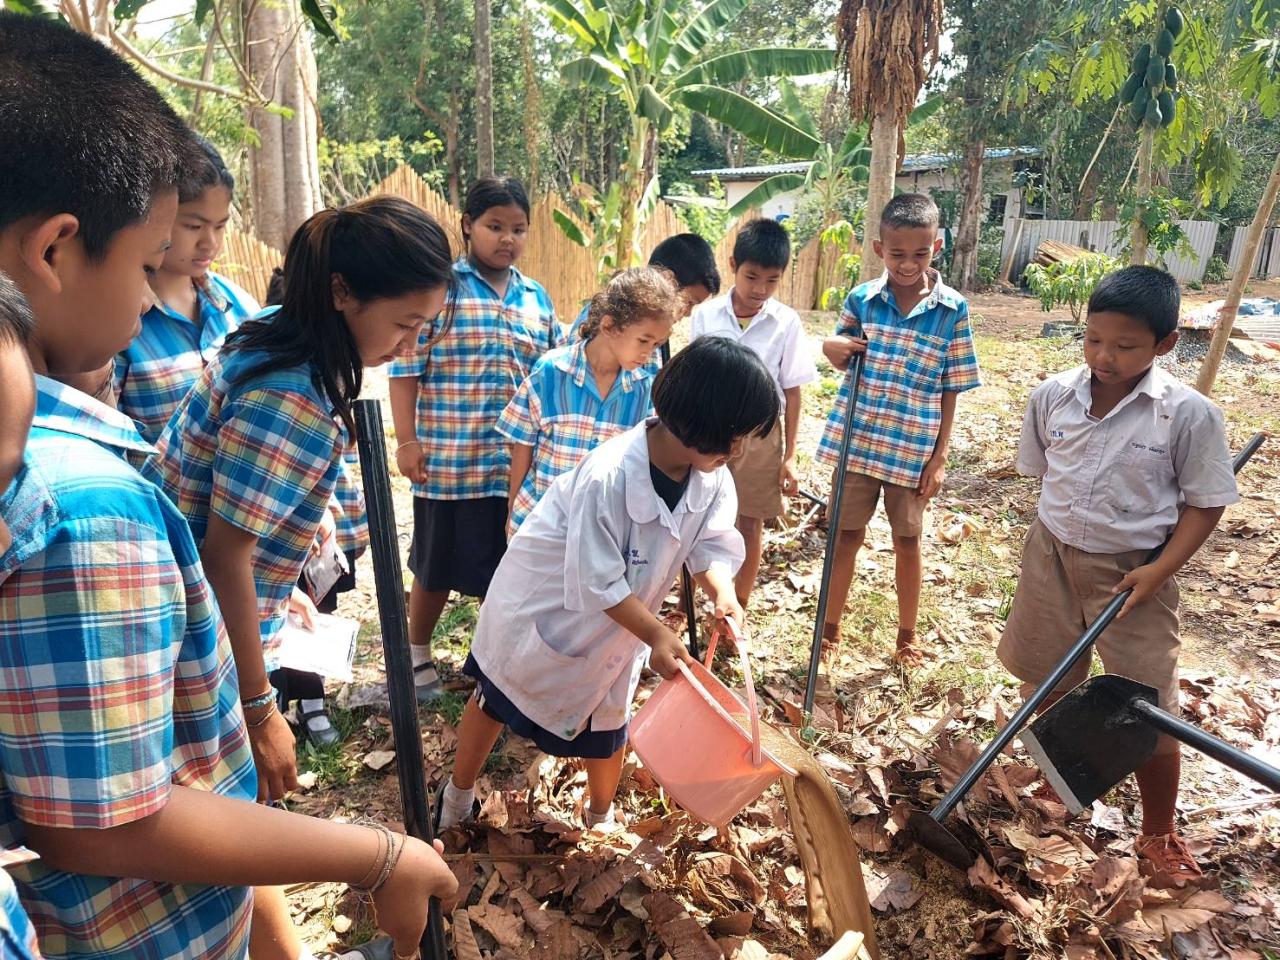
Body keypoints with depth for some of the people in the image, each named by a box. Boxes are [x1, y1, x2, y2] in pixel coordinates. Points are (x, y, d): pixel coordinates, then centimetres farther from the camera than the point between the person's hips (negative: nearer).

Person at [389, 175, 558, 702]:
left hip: (518, 462, 4)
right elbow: (406, 367, -6)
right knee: (436, 566, 12)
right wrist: (406, 440, -9)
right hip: (447, 459, -4)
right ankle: (417, 655, 34)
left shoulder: (536, 298, 9)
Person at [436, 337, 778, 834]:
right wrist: (656, 634, -33)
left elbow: (711, 542, -10)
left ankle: (601, 815, 45)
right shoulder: (608, 477, -39)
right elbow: (597, 581, -33)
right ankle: (458, 792, 43)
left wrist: (722, 593, -29)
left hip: (618, 616, 5)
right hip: (545, 601, -5)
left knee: (607, 720, 19)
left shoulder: (712, 476, -17)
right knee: (497, 699, 19)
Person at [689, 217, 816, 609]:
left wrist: (789, 455, -1)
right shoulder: (706, 315, -5)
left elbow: (792, 391, -2)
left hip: (759, 436, 0)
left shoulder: (786, 323, -7)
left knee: (750, 525, 9)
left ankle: (738, 610, 26)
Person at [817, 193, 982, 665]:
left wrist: (939, 456, -5)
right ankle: (830, 627, 27)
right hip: (856, 442, 1)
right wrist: (831, 347, -13)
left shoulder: (953, 309, -6)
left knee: (908, 541, 12)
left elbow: (951, 391, -3)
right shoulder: (861, 298, -2)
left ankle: (907, 636, 31)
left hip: (914, 449, -1)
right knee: (846, 535, 10)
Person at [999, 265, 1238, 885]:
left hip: (1134, 573, -3)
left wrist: (1160, 568, -17)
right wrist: (1065, 526, 5)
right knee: (1047, 685, 18)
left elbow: (1205, 503, -8)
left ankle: (1158, 835, 27)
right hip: (1052, 557, 4)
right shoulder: (1052, 397, -6)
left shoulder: (1189, 414, -15)